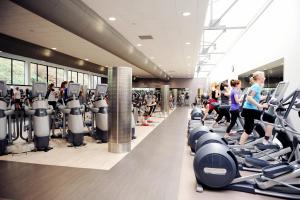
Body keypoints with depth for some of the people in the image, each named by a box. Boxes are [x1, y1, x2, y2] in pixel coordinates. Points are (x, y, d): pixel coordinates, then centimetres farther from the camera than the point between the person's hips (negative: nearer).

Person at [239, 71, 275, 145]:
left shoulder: (257, 86, 16)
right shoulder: (256, 86, -12)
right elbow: (249, 98, -23)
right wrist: (260, 106, -25)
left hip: (248, 109, 10)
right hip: (250, 110, -10)